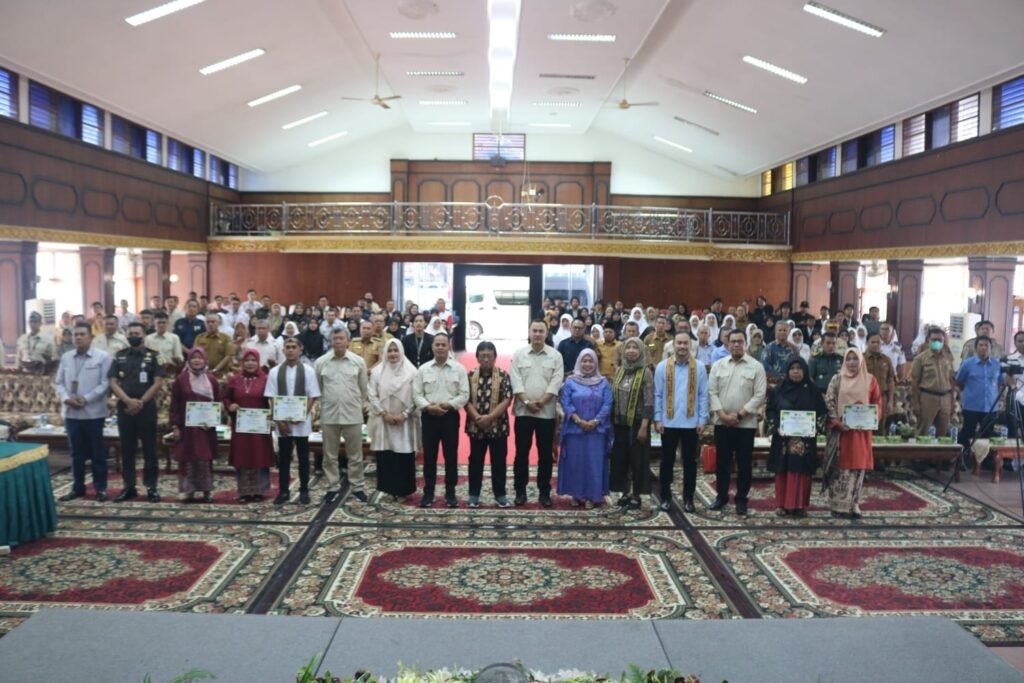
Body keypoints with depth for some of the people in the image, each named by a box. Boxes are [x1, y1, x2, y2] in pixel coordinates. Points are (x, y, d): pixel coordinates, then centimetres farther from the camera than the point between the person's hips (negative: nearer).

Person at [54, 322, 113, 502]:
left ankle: (100, 488, 11)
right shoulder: (66, 358, 10)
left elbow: (105, 384, -10)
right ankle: (77, 487, 22)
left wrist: (86, 398, -18)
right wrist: (66, 398, -9)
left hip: (93, 412, -4)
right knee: (76, 452, 12)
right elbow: (59, 383, 10)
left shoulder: (103, 357, -4)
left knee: (97, 452, 3)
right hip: (71, 412, 4)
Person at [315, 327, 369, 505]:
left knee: (355, 454, 8)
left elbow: (364, 387, 7)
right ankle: (332, 488, 21)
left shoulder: (358, 361, -1)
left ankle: (358, 488, 19)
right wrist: (322, 406, 11)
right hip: (329, 415, 1)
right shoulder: (320, 362, -1)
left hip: (353, 414, -1)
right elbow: (316, 388, 8)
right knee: (330, 455, 10)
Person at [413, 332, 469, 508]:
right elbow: (417, 394, 0)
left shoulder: (458, 369, -1)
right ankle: (428, 492, 17)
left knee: (451, 455, 5)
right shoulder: (423, 369, 3)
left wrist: (448, 404, -16)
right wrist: (428, 406, -15)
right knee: (429, 456, 7)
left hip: (450, 416, -1)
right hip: (429, 416, 1)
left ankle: (450, 493, 15)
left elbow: (464, 394, -5)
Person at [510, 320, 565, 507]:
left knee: (546, 454, 5)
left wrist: (540, 402, -14)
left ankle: (544, 492, 15)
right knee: (522, 452, 5)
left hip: (546, 412, 0)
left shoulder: (555, 356, 2)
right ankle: (520, 490, 14)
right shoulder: (519, 354, 3)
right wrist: (527, 402, -14)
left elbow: (556, 383, -6)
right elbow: (516, 381, -4)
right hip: (523, 411, 0)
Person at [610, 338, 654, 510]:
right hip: (619, 422, 5)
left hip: (637, 422, -5)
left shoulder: (646, 372, -7)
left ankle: (637, 495, 11)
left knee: (637, 459, 2)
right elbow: (613, 398, 11)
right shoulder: (619, 371, 8)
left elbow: (648, 401, -11)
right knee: (620, 457, 9)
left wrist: (644, 426, -16)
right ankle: (625, 493, 21)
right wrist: (611, 421, 6)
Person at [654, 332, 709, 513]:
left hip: (691, 422, 1)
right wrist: (657, 419, -4)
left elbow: (703, 395, 2)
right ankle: (666, 497, 18)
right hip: (668, 422, 0)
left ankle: (688, 498, 19)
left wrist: (702, 420, -3)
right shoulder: (662, 367, 0)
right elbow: (657, 395, 1)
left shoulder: (699, 367, 1)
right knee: (667, 461, 7)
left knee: (690, 462, 9)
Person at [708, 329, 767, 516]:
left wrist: (739, 414, -13)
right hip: (721, 422, 2)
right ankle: (722, 495, 22)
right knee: (722, 461, 9)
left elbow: (760, 395, -8)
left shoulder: (756, 366, -2)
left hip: (746, 423, -2)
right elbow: (712, 392, 1)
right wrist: (722, 414, -11)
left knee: (744, 463, 4)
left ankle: (741, 499, 16)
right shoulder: (718, 365, 5)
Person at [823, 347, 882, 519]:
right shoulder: (837, 379, 2)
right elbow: (829, 402, -2)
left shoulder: (870, 380, 7)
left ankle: (853, 505, 12)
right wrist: (837, 422, -14)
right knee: (841, 466, -1)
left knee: (858, 466, 4)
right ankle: (838, 505, 5)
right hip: (842, 429, -2)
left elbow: (877, 403, 8)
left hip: (862, 430, 2)